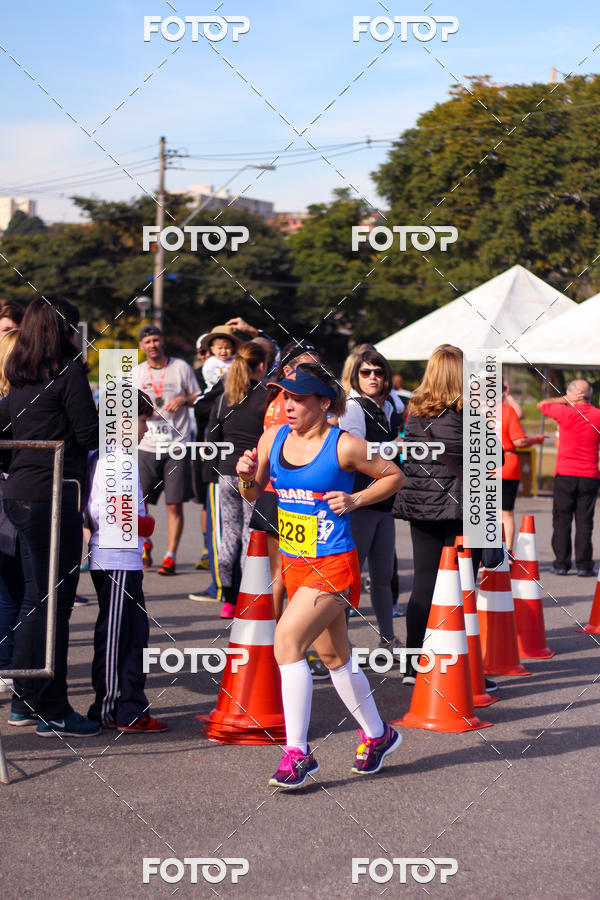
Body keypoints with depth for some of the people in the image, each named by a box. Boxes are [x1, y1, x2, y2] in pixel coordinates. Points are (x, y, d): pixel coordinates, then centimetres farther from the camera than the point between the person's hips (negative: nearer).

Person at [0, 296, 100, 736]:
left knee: (36, 598, 16)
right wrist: (108, 415, 6)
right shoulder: (69, 371, -11)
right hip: (55, 493, -8)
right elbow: (89, 436, -12)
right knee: (54, 601, -3)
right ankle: (52, 711, 2)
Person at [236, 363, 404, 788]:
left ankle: (297, 753, -14)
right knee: (334, 655, 17)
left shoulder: (345, 445, -12)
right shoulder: (273, 438, 3)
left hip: (333, 566, -7)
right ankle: (377, 734, 36)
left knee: (287, 639, -21)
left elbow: (396, 476, 1)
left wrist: (355, 500, -12)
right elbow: (254, 494, 13)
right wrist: (247, 477, -9)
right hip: (294, 563, 7)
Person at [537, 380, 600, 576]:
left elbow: (541, 405, 11)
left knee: (562, 519, 5)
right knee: (584, 521, 3)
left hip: (565, 474, -1)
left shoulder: (565, 412, -4)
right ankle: (584, 565, 0)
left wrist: (566, 400, 7)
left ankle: (561, 563, 3)